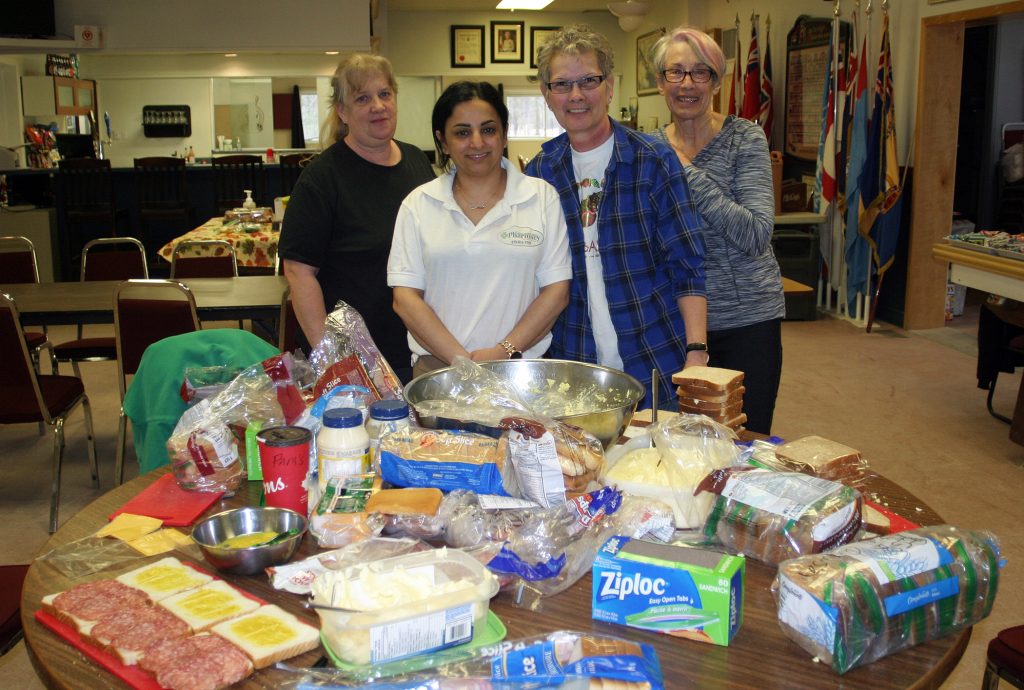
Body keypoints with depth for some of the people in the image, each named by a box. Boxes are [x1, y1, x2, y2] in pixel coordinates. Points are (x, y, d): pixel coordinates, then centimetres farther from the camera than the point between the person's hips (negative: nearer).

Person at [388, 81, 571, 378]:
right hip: (437, 368, 0)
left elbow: (556, 289, 1)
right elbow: (405, 297, 1)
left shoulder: (542, 196, 5)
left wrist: (506, 351, -10)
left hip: (522, 366, 0)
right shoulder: (417, 204, 6)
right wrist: (461, 359, -10)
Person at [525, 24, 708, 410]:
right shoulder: (539, 171, 5)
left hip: (656, 364, -2)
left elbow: (687, 268, -7)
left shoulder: (652, 161, -5)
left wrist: (696, 352, -16)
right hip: (573, 360, 3)